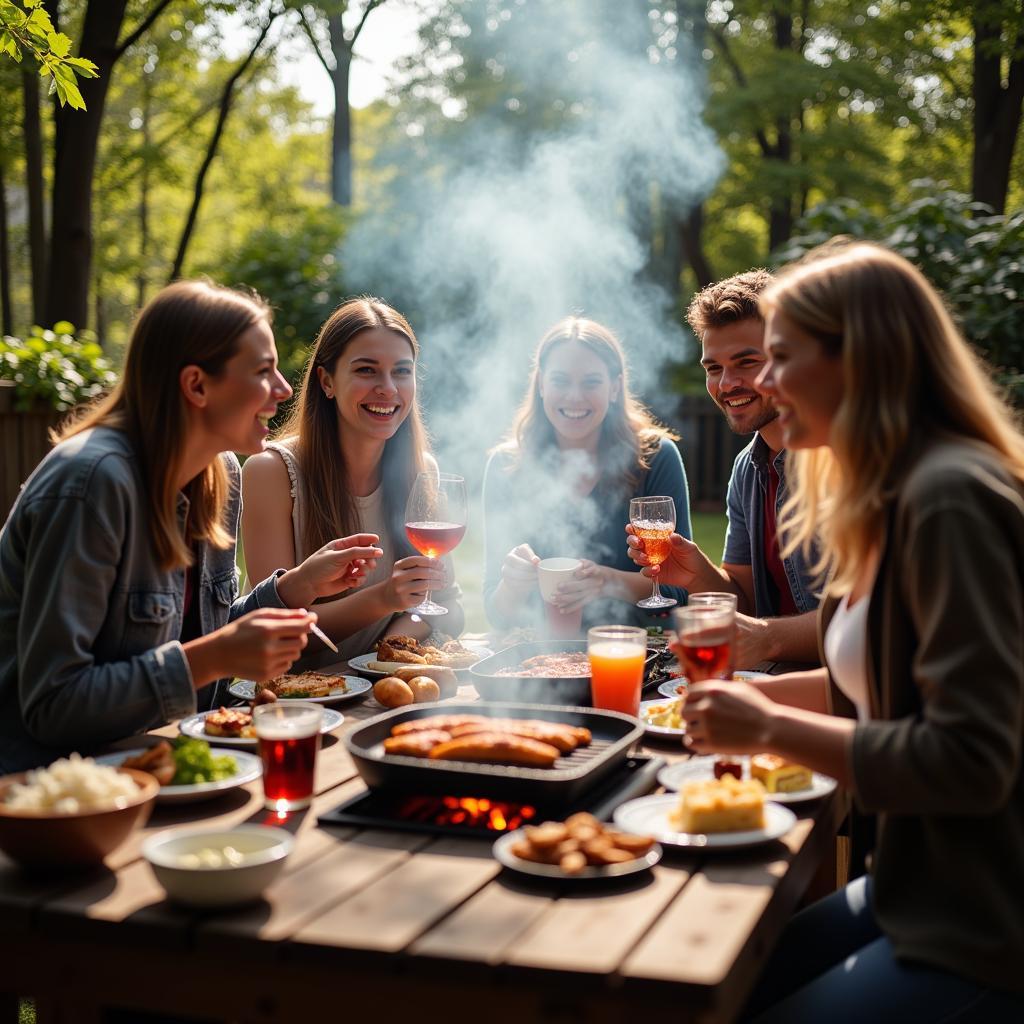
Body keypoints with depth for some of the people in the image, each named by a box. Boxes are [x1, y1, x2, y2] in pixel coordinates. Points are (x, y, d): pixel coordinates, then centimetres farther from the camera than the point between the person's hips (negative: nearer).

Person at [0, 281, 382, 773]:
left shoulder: (221, 476, 3)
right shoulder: (92, 479, -23)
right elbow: (51, 706, -24)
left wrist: (300, 584, 0)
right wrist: (212, 659, -29)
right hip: (44, 774, -7)